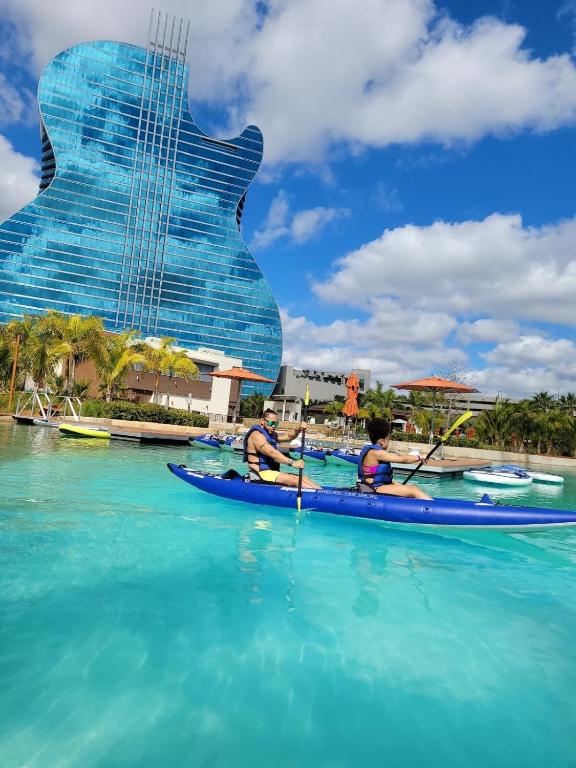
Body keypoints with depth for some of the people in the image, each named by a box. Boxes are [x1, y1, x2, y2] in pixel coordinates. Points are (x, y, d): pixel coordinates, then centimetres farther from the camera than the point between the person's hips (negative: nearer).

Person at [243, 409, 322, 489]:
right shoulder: (257, 435, -13)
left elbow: (288, 436, 17)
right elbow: (272, 453, -26)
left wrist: (299, 429, -6)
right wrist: (292, 462, -35)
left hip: (272, 473, 9)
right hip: (261, 475, -9)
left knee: (304, 478, -4)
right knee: (295, 480, -24)